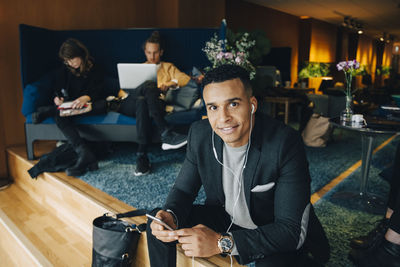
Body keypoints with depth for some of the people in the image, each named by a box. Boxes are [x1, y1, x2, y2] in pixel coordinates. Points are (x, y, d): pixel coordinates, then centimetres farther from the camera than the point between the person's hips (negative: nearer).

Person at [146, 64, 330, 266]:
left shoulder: (286, 143, -28)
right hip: (225, 219, 4)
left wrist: (222, 243, -37)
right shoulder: (199, 134, -14)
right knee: (158, 225, -8)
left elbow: (293, 230, -28)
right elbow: (183, 189, -2)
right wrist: (170, 215, -26)